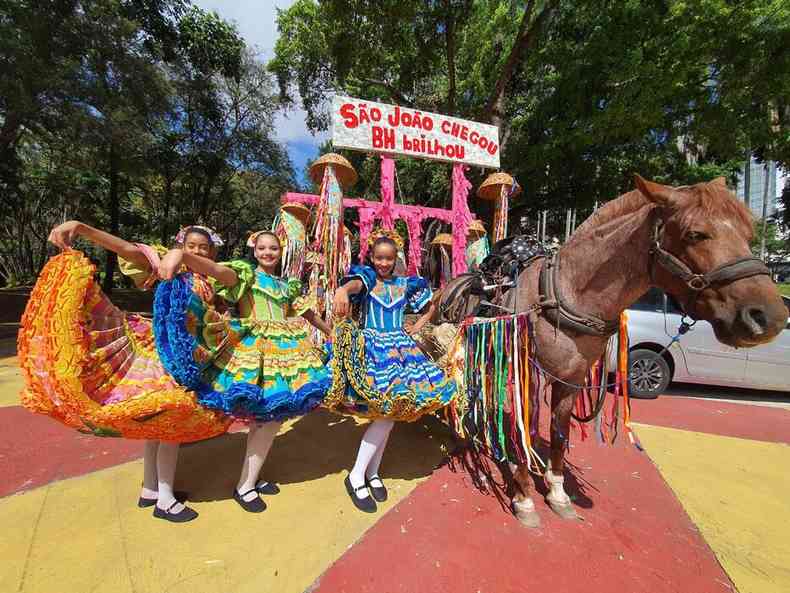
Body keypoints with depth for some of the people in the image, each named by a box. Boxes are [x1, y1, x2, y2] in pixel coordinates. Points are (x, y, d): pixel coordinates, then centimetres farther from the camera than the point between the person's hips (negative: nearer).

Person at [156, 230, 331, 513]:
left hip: (285, 350, 6)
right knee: (266, 416, -7)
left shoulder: (288, 284, 18)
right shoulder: (246, 272, 1)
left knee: (273, 414, 6)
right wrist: (181, 254, -41)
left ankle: (251, 479, 23)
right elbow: (217, 270, -21)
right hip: (254, 349, -6)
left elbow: (308, 313, 27)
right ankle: (244, 486, 13)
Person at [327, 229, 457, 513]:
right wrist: (342, 291, -52)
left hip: (400, 348, 5)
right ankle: (356, 476, 6)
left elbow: (430, 305, 22)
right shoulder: (366, 276, -3)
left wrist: (417, 327, 7)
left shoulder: (406, 284, 8)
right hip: (372, 348, -4)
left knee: (391, 410, 5)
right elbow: (354, 283, -29)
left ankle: (372, 473, 25)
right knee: (387, 412, -13)